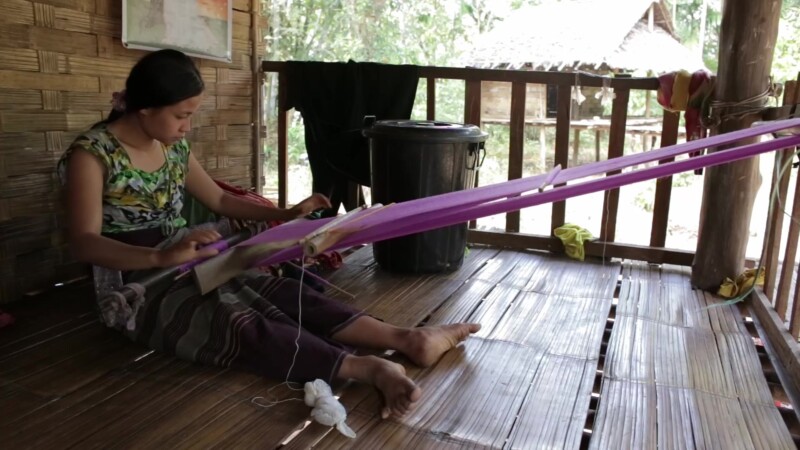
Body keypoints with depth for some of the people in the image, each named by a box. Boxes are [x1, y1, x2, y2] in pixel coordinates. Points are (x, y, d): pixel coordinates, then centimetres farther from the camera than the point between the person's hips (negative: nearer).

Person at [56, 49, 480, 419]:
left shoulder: (174, 147, 7)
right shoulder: (91, 154, -15)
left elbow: (219, 200, 17)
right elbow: (83, 244, -26)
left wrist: (286, 214, 5)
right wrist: (161, 256, -44)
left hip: (185, 269, 6)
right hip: (137, 290, -6)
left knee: (284, 292, -15)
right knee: (242, 325, -30)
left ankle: (408, 339, -23)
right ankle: (372, 369, -43)